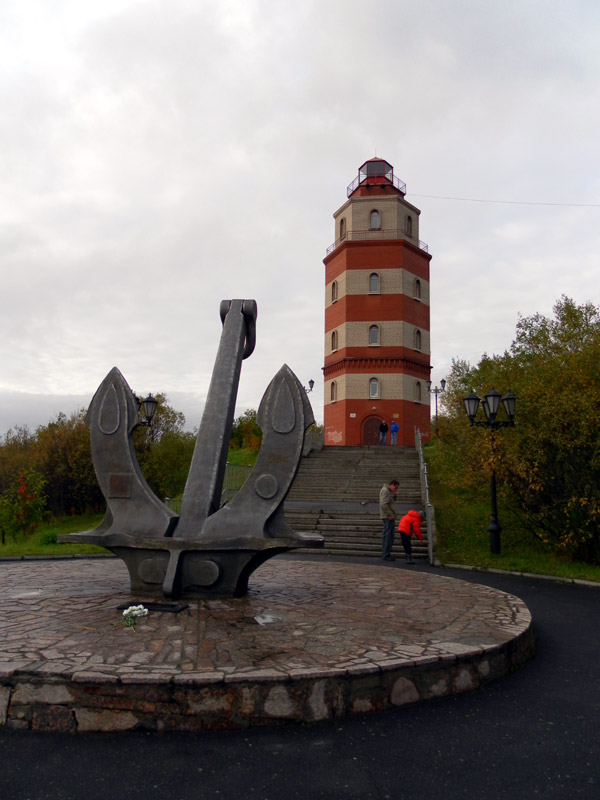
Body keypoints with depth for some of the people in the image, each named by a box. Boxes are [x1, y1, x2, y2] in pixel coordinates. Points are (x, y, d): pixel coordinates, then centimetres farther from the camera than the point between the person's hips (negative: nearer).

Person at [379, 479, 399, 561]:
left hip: (387, 517, 10)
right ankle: (386, 555, -6)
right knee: (388, 536, -8)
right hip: (388, 517, -10)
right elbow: (383, 505, -23)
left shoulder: (387, 490, 17)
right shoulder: (385, 490, -14)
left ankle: (384, 554, 19)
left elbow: (391, 501, 23)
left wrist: (394, 495, 4)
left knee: (385, 535, 13)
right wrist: (390, 514, -21)